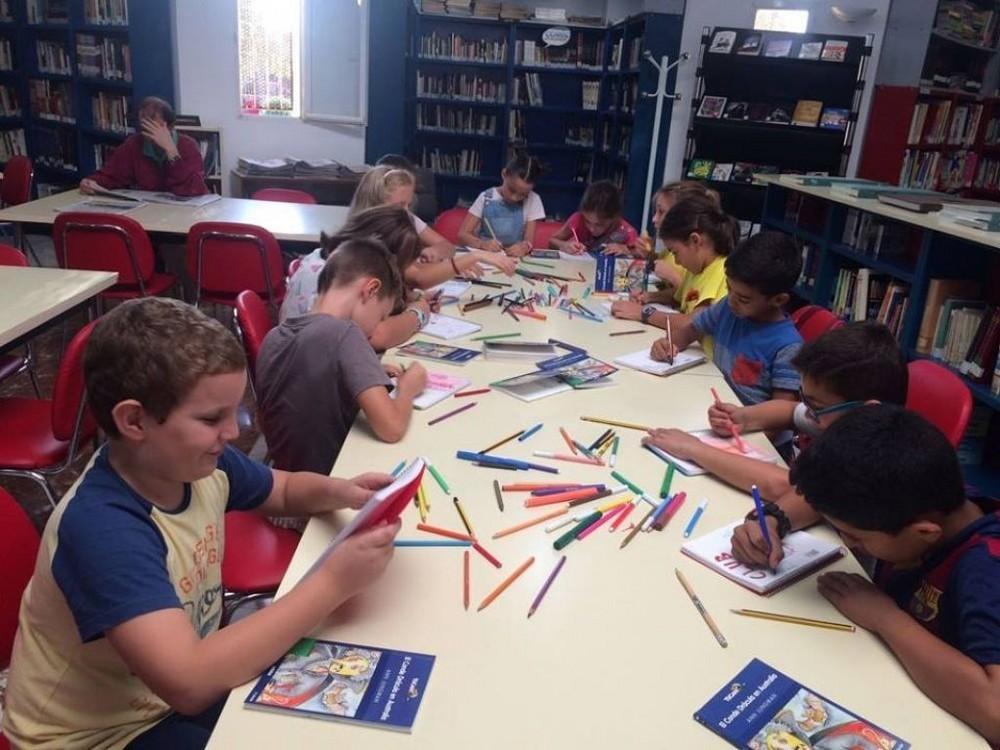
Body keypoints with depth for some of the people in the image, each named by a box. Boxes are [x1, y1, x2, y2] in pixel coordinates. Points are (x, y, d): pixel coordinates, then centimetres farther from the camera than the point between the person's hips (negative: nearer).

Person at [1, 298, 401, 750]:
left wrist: (339, 492, -14)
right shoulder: (103, 528, -33)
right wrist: (332, 583, -37)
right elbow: (190, 683, -41)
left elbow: (285, 489, 8)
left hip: (188, 681, 7)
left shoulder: (200, 462, -11)